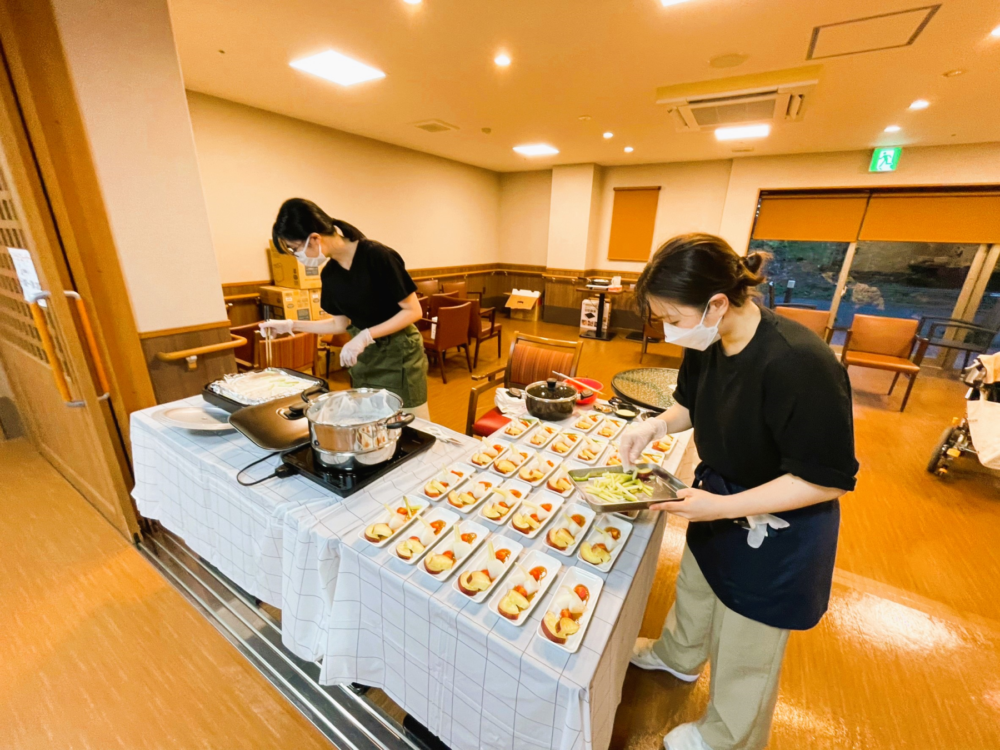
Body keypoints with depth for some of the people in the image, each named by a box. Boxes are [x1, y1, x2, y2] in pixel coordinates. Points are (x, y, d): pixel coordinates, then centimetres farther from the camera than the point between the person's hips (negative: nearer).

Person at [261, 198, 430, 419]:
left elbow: (413, 311, -18)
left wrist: (365, 336, -23)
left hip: (399, 355, -6)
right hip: (363, 359, 7)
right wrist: (291, 325, 8)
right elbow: (341, 323, 11)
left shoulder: (377, 256, -19)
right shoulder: (329, 273, 2)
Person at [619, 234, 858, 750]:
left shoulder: (799, 365, -35)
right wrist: (657, 424, -13)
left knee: (745, 648, 18)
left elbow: (828, 480, -26)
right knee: (695, 587, 31)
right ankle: (679, 656, 62)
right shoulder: (707, 345, -13)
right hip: (718, 499, 7)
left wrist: (723, 506, -29)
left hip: (776, 530, -6)